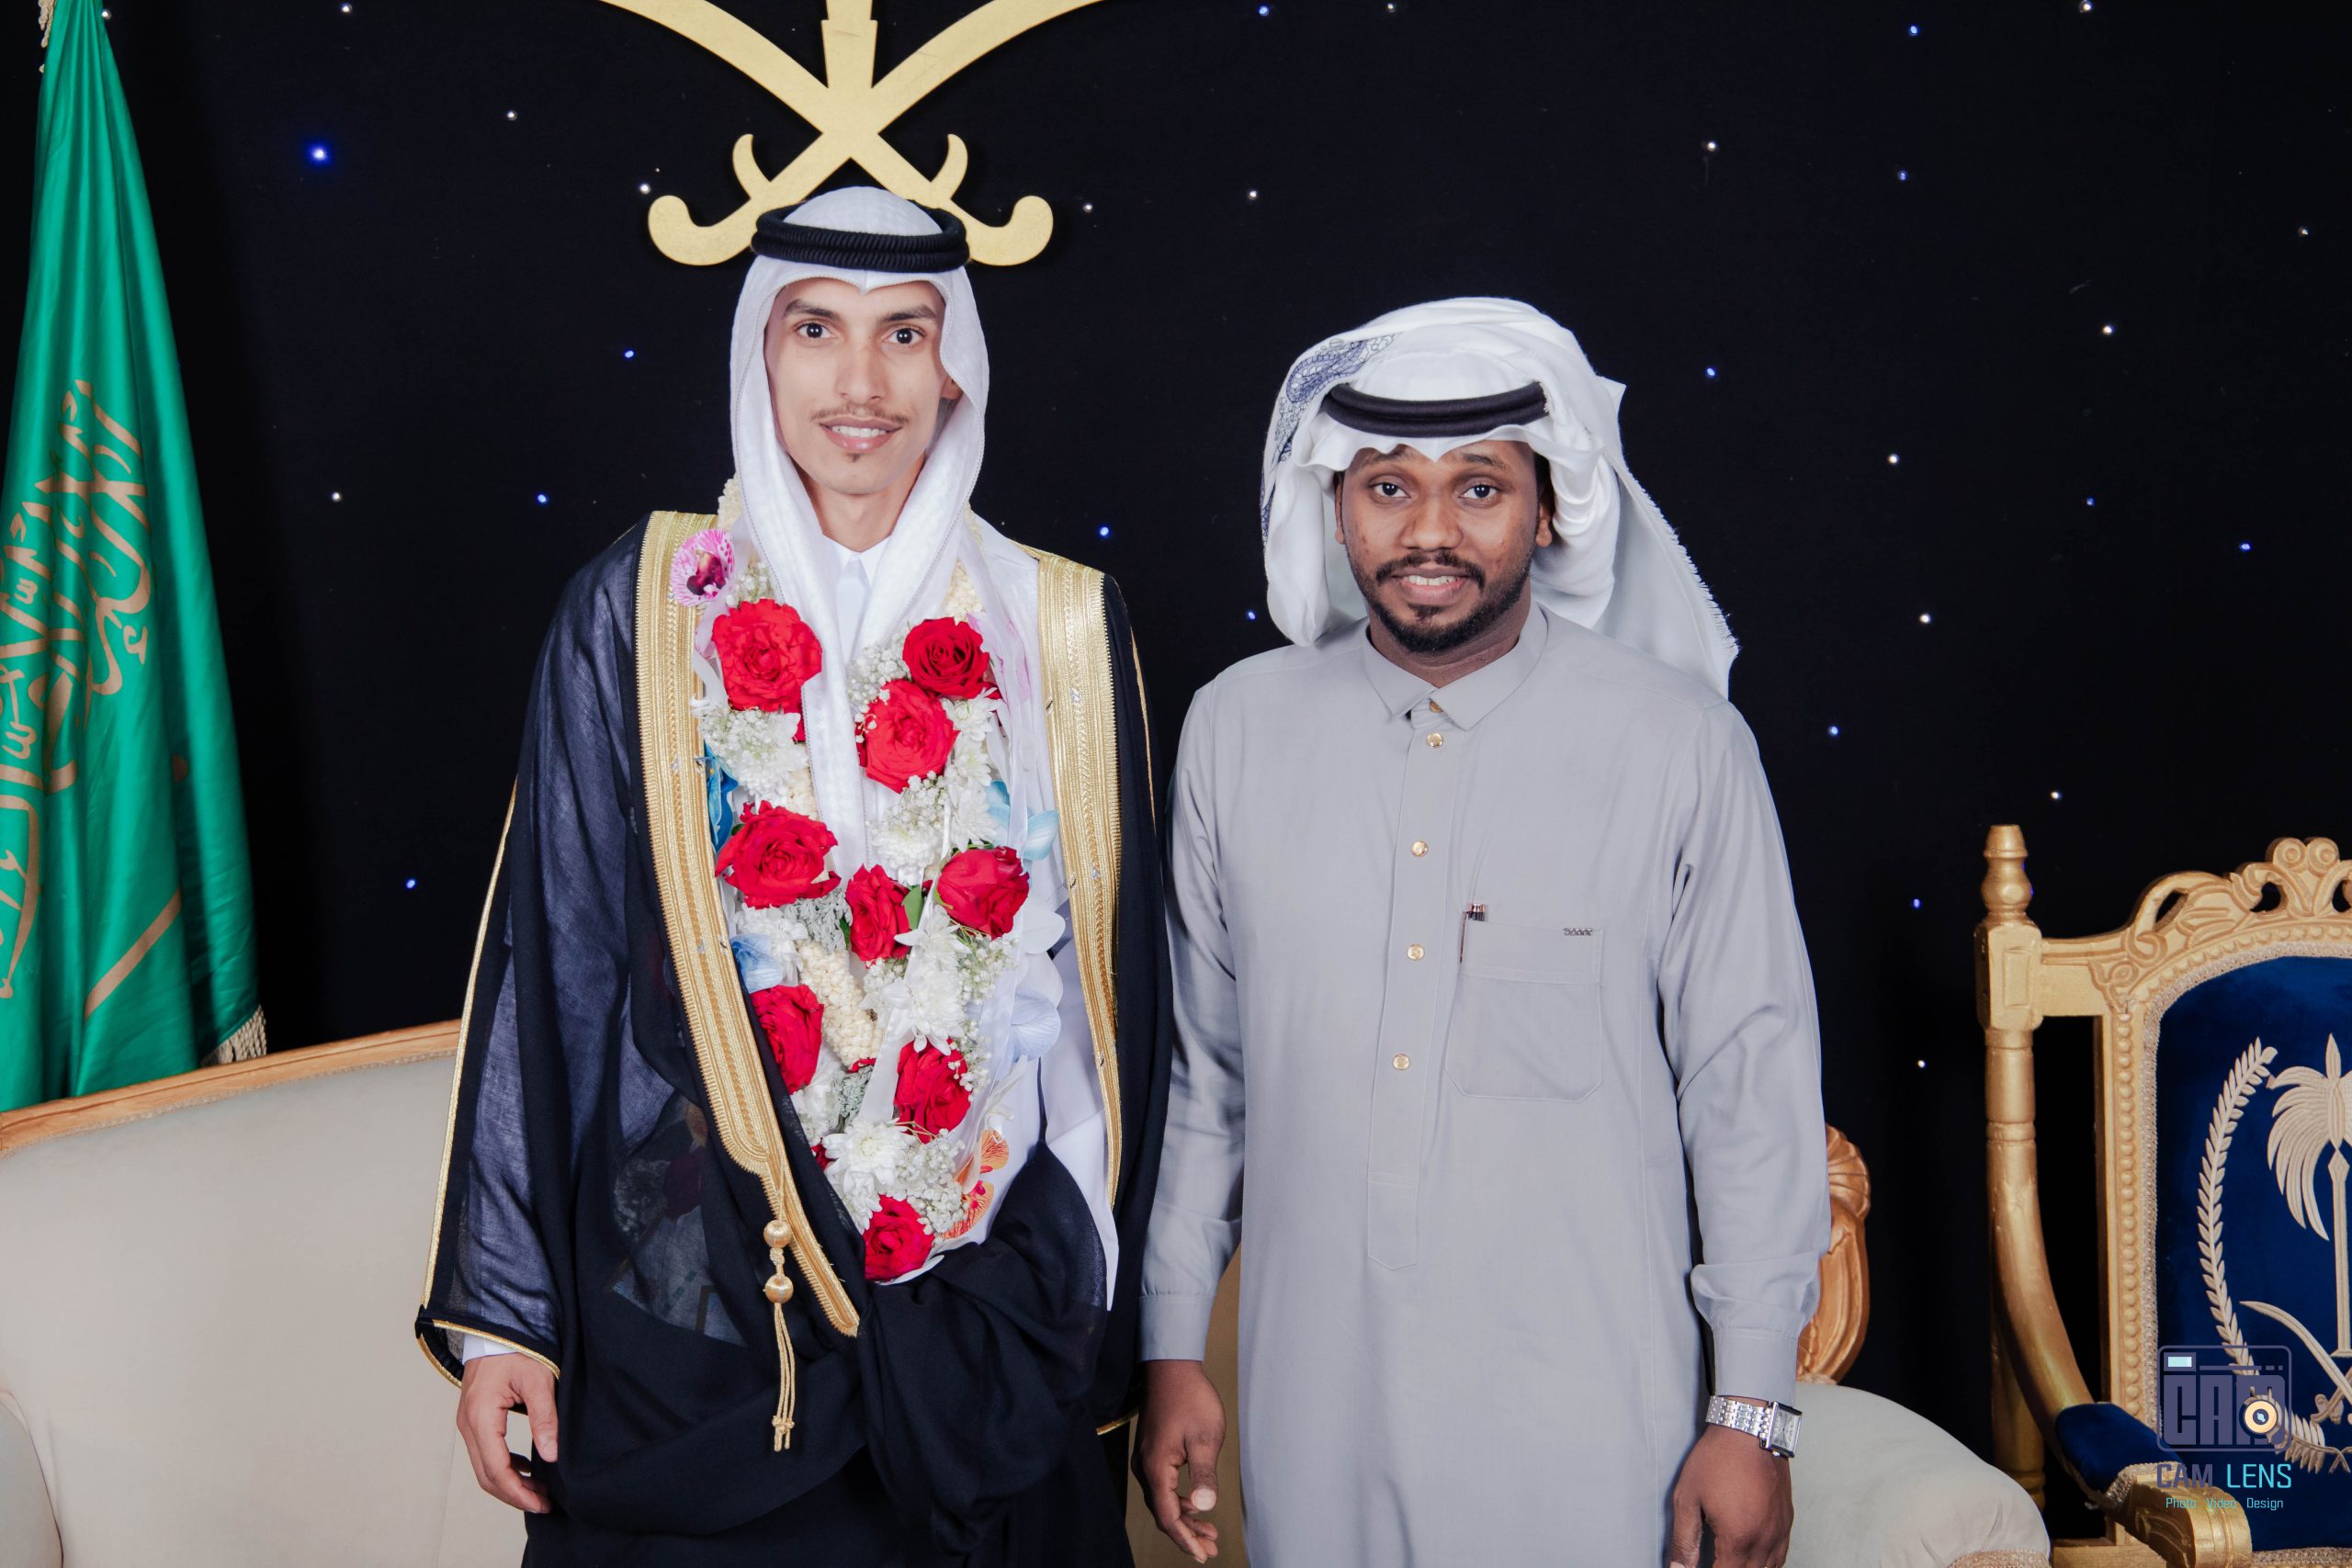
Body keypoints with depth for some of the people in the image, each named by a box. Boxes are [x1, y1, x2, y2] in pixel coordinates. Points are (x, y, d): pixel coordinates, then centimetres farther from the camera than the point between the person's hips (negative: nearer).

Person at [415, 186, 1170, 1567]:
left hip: (992, 1299, 1)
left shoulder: (1062, 628, 1)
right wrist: (500, 1309, -3)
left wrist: (1109, 1311, 5)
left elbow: (1116, 983, 4)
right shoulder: (643, 612, -2)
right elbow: (550, 960, -1)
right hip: (695, 1290, -1)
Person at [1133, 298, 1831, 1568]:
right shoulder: (1236, 730, 0)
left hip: (1586, 1423, -2)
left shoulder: (1679, 746, -8)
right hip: (1311, 1407, 3)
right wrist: (1172, 1347, 9)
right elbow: (1196, 1067, 7)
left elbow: (1754, 1087, -4)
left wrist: (1751, 1414, -3)